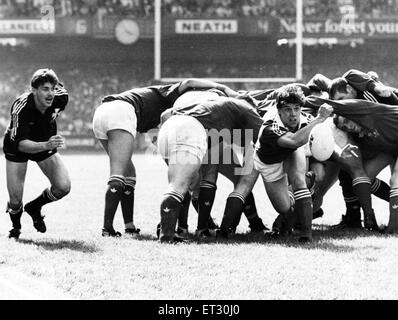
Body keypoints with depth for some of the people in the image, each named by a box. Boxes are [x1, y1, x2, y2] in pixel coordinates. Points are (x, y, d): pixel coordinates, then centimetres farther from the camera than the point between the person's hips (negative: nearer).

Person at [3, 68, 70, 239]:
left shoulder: (60, 98, -25)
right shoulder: (21, 107, -37)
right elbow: (21, 143, -41)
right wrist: (46, 145, -58)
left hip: (46, 144, 4)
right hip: (17, 148, -4)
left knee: (63, 187, -15)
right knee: (15, 200, -10)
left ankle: (34, 207, 17)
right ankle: (15, 223, 29)